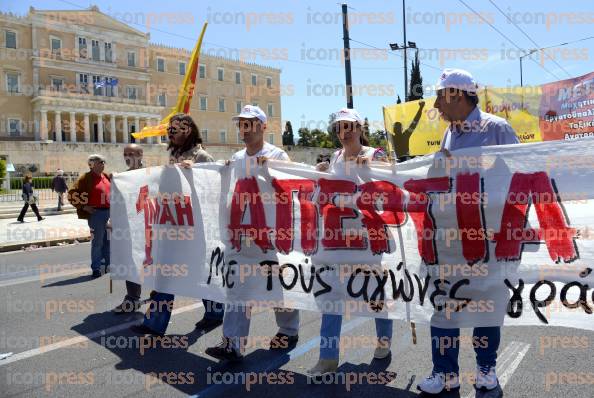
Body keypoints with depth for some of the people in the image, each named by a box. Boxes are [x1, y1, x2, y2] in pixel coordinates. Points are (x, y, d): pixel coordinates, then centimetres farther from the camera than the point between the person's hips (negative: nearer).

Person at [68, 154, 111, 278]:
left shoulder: (106, 177, 12)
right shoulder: (86, 178, -8)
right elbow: (71, 194, -12)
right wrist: (83, 207, -13)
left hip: (109, 212, 7)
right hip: (96, 213, -7)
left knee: (108, 240, 14)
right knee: (97, 241, -2)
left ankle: (108, 265, 26)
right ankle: (96, 268, 9)